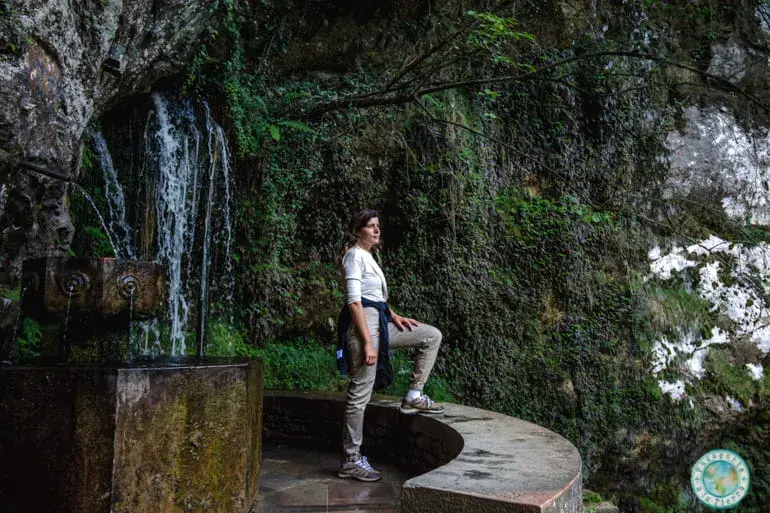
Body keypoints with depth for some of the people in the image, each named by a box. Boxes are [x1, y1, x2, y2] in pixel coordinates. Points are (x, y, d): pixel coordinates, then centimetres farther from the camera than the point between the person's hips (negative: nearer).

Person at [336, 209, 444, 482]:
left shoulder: (368, 256, 18)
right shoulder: (355, 255, -10)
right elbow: (354, 302, -19)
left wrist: (394, 316, 11)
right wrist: (367, 343, -23)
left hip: (379, 322, 9)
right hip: (363, 325, -9)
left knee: (432, 336, 10)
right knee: (360, 395, -4)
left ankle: (413, 397, 11)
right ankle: (351, 461, 7)